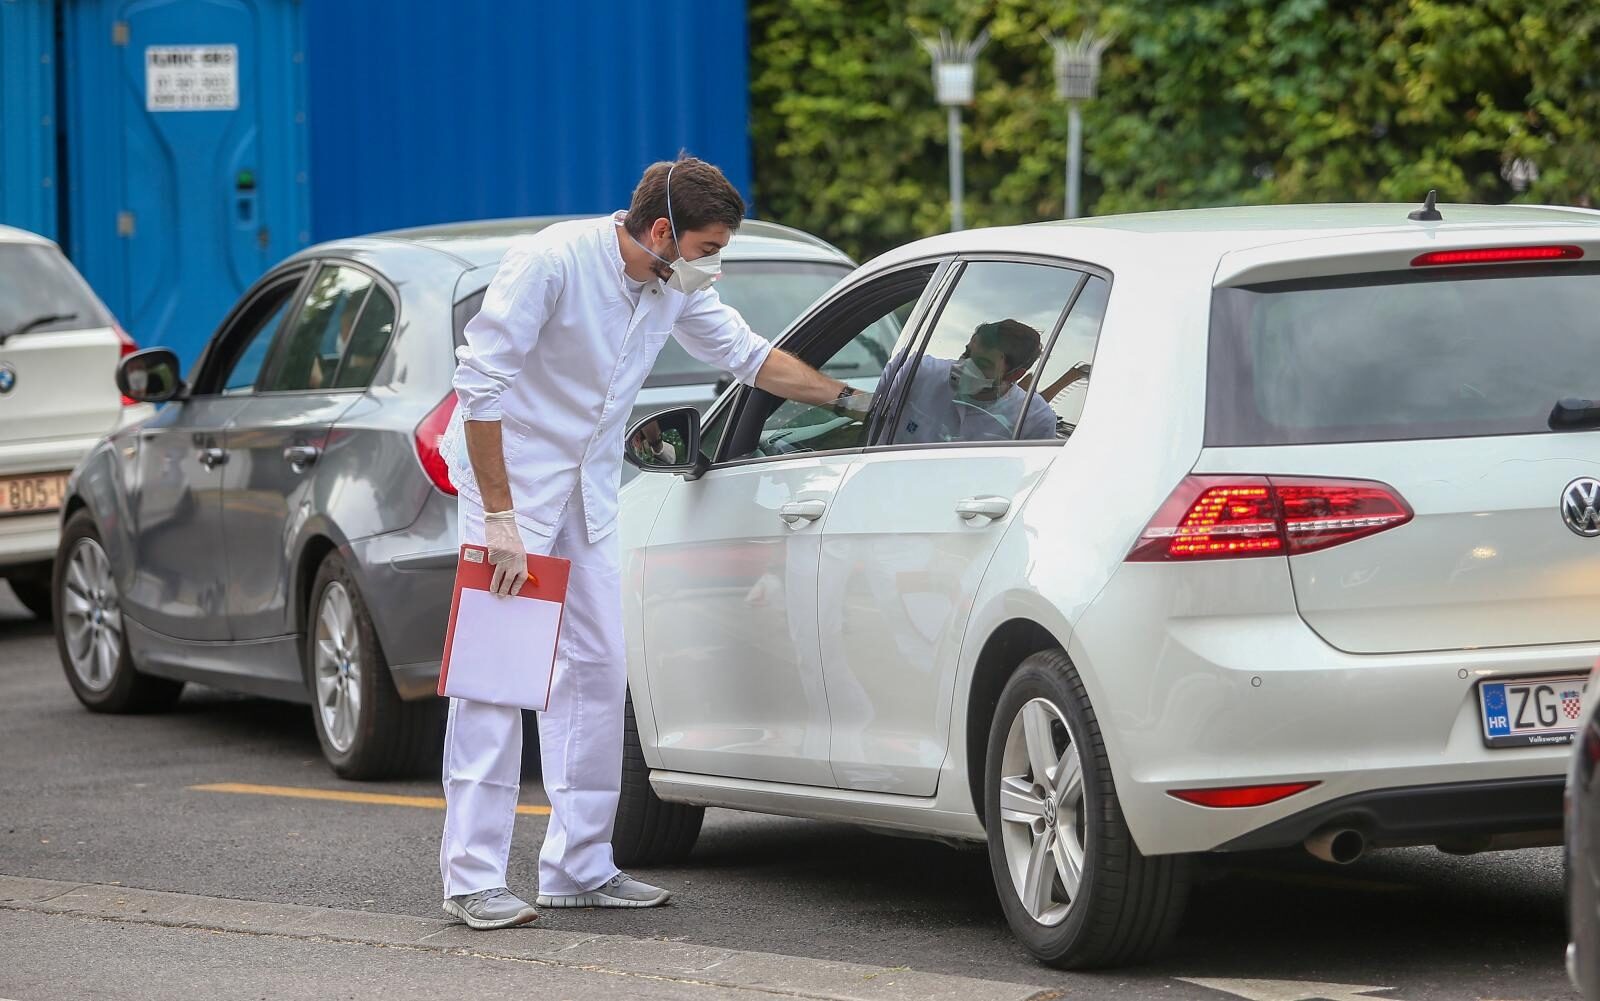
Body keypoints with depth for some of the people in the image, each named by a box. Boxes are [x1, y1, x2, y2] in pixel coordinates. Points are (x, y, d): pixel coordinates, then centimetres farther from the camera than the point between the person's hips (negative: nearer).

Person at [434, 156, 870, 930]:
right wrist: (499, 519, -26)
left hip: (589, 489, 8)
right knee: (498, 669, -12)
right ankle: (473, 875, -11)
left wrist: (849, 399, 14)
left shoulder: (676, 288, -1)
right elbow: (480, 384, -24)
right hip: (511, 473, -8)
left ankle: (578, 866, 14)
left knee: (598, 666, 6)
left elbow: (747, 355, 17)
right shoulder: (551, 263, -24)